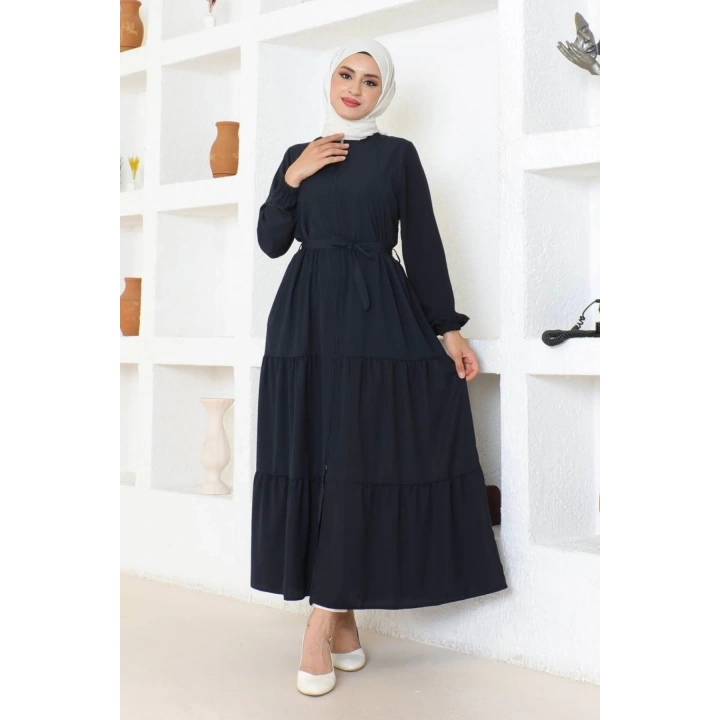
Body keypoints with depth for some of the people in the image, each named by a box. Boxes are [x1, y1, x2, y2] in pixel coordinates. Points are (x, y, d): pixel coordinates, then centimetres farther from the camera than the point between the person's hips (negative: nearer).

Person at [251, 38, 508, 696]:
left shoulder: (398, 154, 8)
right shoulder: (298, 154, 17)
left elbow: (423, 246, 4)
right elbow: (271, 241, 11)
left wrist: (449, 330, -1)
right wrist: (291, 180, -1)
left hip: (377, 318, -3)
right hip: (306, 320, 3)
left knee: (360, 457, -9)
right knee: (312, 456, -1)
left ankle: (323, 622, -4)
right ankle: (343, 620, 8)